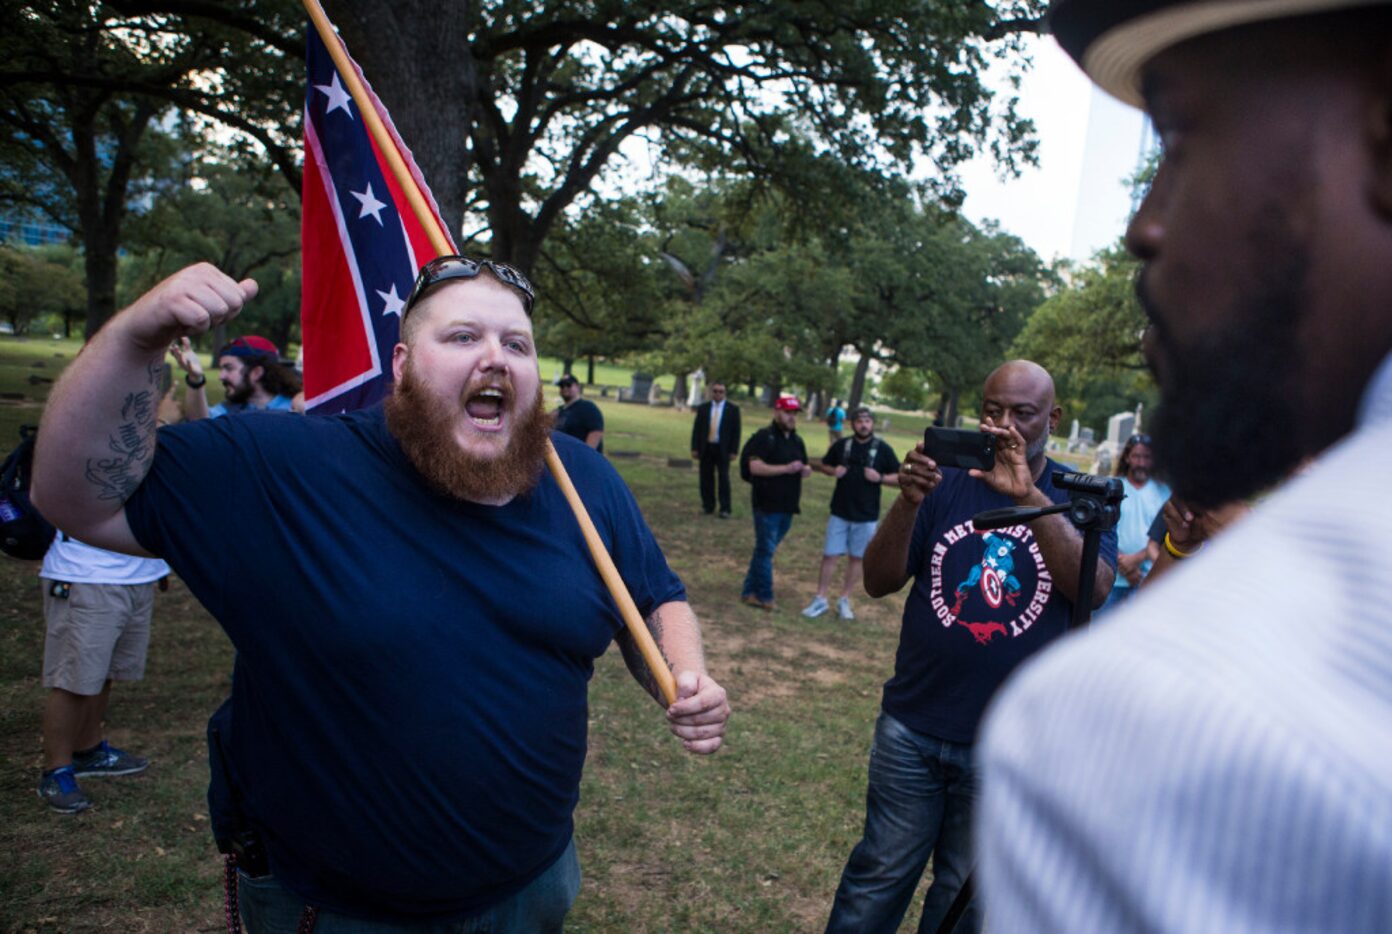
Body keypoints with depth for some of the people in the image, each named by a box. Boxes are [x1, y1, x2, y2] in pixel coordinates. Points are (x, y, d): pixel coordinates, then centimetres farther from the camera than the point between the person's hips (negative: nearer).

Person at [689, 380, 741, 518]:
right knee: (706, 478, 6)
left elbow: (736, 431, -1)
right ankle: (708, 506, 16)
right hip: (706, 448, 3)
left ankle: (725, 509, 1)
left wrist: (733, 451, -7)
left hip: (723, 450, -2)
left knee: (723, 479, -2)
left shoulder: (733, 409, 1)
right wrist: (695, 448, 0)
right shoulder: (703, 408, 8)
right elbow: (696, 428, 7)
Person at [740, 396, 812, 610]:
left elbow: (804, 468, 23)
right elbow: (755, 467, -19)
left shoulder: (797, 441, 14)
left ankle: (750, 592, 22)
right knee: (765, 550, -1)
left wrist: (806, 470, -2)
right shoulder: (763, 437, -9)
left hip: (787, 505, 7)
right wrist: (786, 468, -22)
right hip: (767, 504, -7)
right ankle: (764, 596, 9)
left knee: (765, 550, 13)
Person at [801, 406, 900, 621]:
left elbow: (900, 478, -2)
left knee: (857, 558, 9)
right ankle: (820, 599, 14)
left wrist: (880, 478, -19)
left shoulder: (883, 449, -5)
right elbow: (824, 465, 14)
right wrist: (833, 471, -8)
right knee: (830, 555, 3)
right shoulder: (841, 446, 0)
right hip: (839, 512, 1)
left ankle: (844, 601, 22)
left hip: (866, 516, -1)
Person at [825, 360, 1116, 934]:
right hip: (913, 727, 1)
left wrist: (1029, 497, -30)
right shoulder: (946, 482, 0)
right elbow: (878, 581, -7)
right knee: (879, 875, 11)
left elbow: (1097, 588, -20)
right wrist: (909, 501, -23)